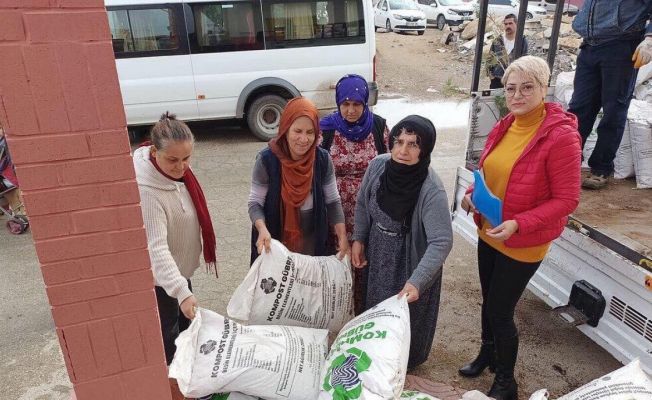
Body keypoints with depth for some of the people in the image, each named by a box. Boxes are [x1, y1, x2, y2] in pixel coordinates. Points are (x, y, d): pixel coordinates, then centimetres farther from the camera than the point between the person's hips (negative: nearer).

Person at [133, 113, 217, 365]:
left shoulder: (176, 169, -9)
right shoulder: (146, 190, -36)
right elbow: (156, 247, -39)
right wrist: (182, 291, -45)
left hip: (179, 266, 9)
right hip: (159, 276, -9)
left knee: (186, 322, 28)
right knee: (167, 334, 11)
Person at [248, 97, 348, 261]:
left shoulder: (323, 159, -9)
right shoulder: (266, 160, -16)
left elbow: (333, 201, -2)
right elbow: (255, 203, -11)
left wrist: (342, 236, -11)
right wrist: (262, 229, -29)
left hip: (312, 243, 2)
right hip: (275, 242, -2)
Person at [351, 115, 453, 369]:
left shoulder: (432, 190, -32)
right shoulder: (378, 165, -16)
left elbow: (441, 242, -32)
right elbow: (362, 203, 1)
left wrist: (416, 281, -41)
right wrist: (358, 240, 1)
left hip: (410, 263, -5)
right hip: (377, 257, 5)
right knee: (373, 307, 27)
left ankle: (404, 365, 49)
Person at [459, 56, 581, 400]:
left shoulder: (561, 136, -21)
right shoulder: (504, 127, 0)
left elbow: (567, 199, -19)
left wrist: (518, 224, -28)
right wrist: (473, 192, -6)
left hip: (523, 244, -6)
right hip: (489, 234, 6)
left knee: (500, 311, 5)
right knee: (489, 301, 22)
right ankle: (487, 353, 50)